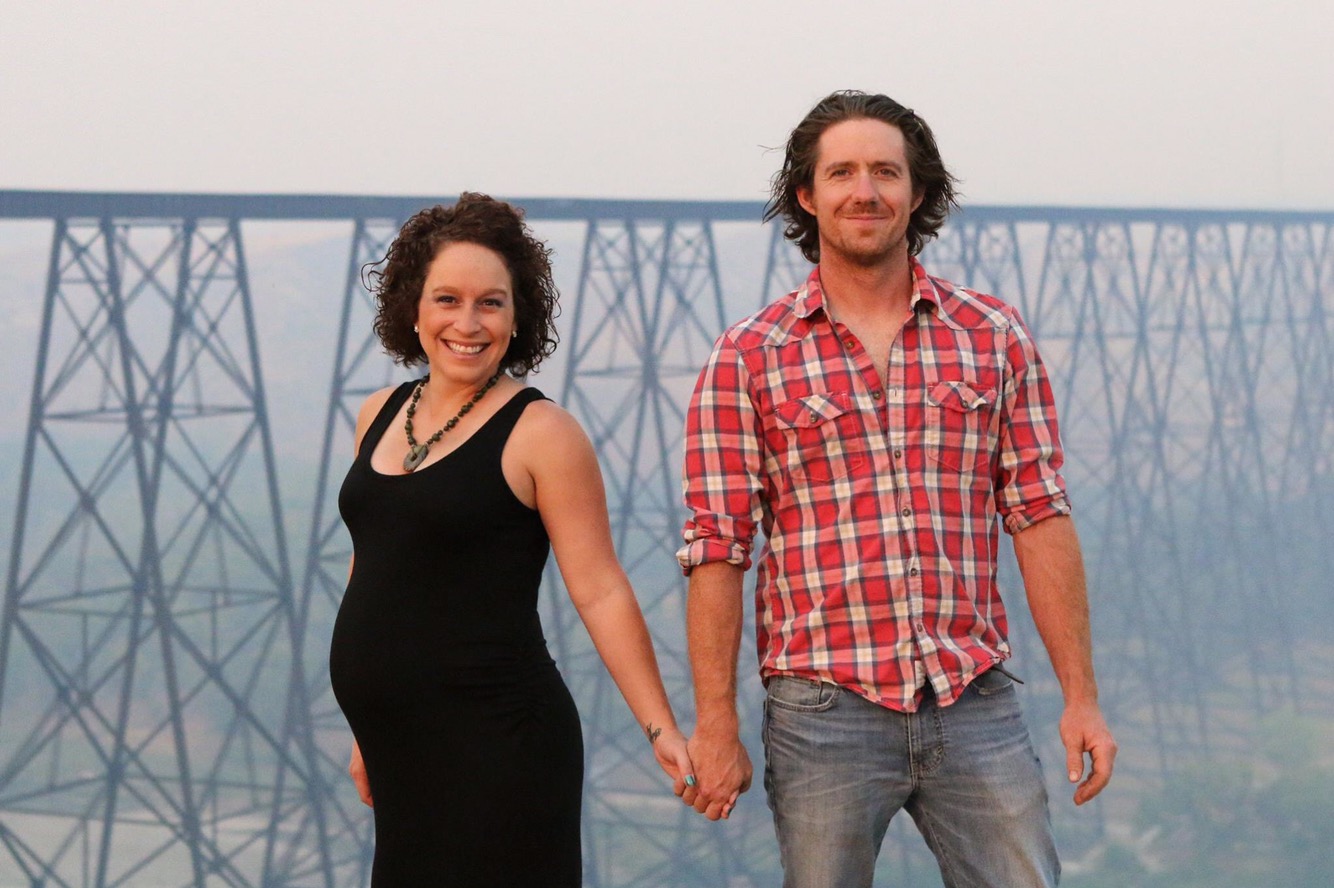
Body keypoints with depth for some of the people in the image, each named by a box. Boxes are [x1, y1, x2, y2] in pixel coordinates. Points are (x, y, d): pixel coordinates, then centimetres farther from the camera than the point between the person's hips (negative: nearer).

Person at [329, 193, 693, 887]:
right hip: (395, 747, 6)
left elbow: (601, 593, -11)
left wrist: (662, 730, -17)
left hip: (494, 745, -6)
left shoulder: (540, 432, -8)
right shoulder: (380, 417, 10)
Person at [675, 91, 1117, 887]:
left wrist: (1081, 696, 1)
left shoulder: (996, 338, 6)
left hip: (977, 702, 2)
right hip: (824, 710, -2)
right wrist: (715, 728, -5)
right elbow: (717, 551, -2)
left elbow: (1040, 519, 5)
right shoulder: (749, 359, 0)